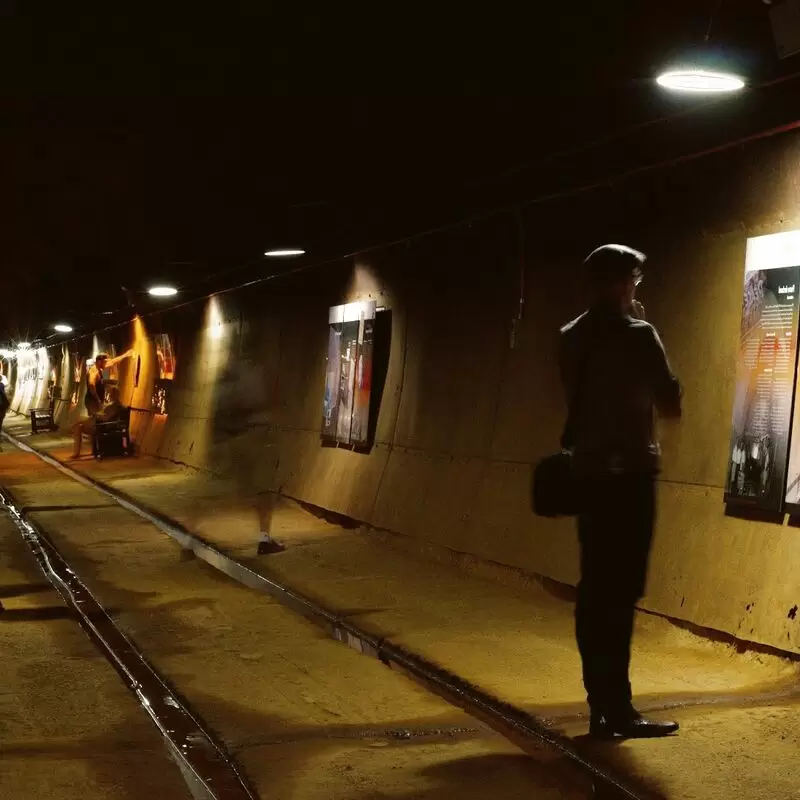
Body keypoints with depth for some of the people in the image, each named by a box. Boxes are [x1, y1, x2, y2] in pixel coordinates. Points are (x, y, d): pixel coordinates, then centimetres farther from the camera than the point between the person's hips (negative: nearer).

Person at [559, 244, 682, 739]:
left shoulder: (572, 337, 9)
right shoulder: (637, 335, -10)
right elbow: (671, 405, -6)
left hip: (588, 471, 7)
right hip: (629, 473, -7)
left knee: (596, 589, 8)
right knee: (621, 592, -6)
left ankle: (601, 704, 12)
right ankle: (616, 708, -5)